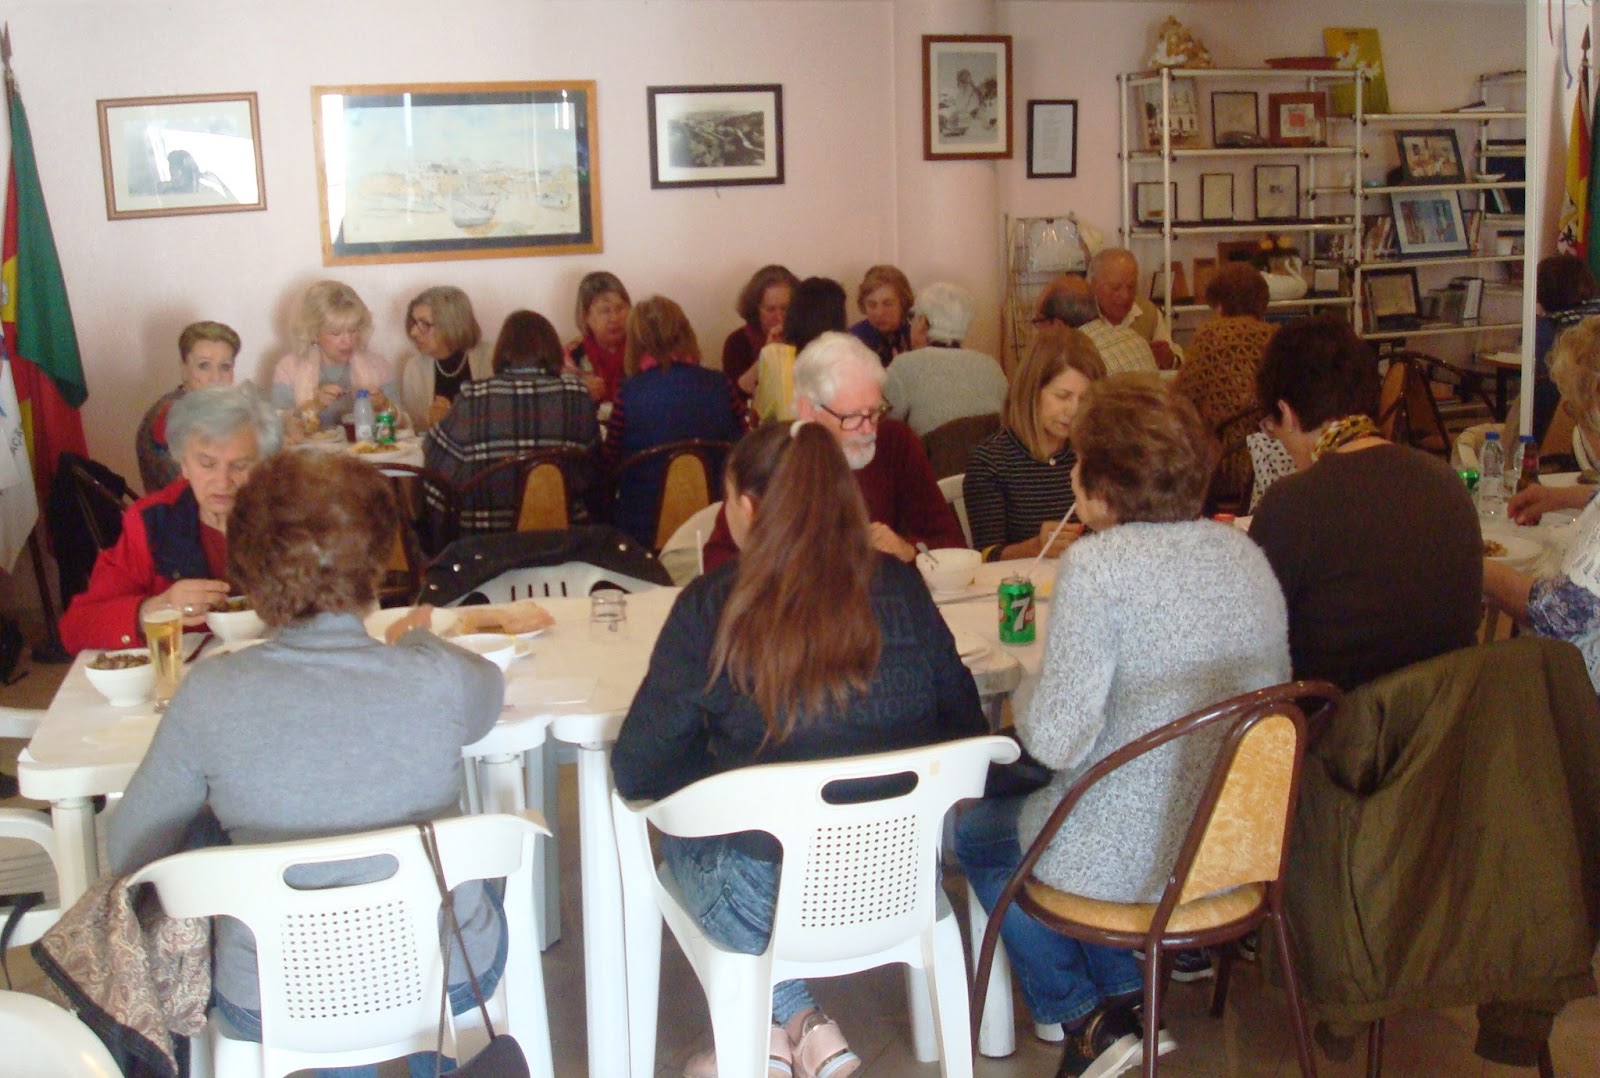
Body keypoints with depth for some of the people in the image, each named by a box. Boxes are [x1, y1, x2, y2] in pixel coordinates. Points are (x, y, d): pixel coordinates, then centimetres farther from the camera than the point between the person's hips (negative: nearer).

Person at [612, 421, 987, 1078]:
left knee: (679, 830, 29)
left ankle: (792, 1021, 23)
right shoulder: (901, 589, -5)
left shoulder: (710, 608, -13)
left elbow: (637, 774, -7)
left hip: (770, 907, -4)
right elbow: (965, 734, 3)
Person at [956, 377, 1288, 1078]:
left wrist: (1023, 716, 1)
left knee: (976, 833, 21)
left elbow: (1057, 742, -23)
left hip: (1144, 857, -7)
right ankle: (1126, 995, 25)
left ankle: (1083, 1017, 17)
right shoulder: (1243, 550, 2)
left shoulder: (1097, 565, -20)